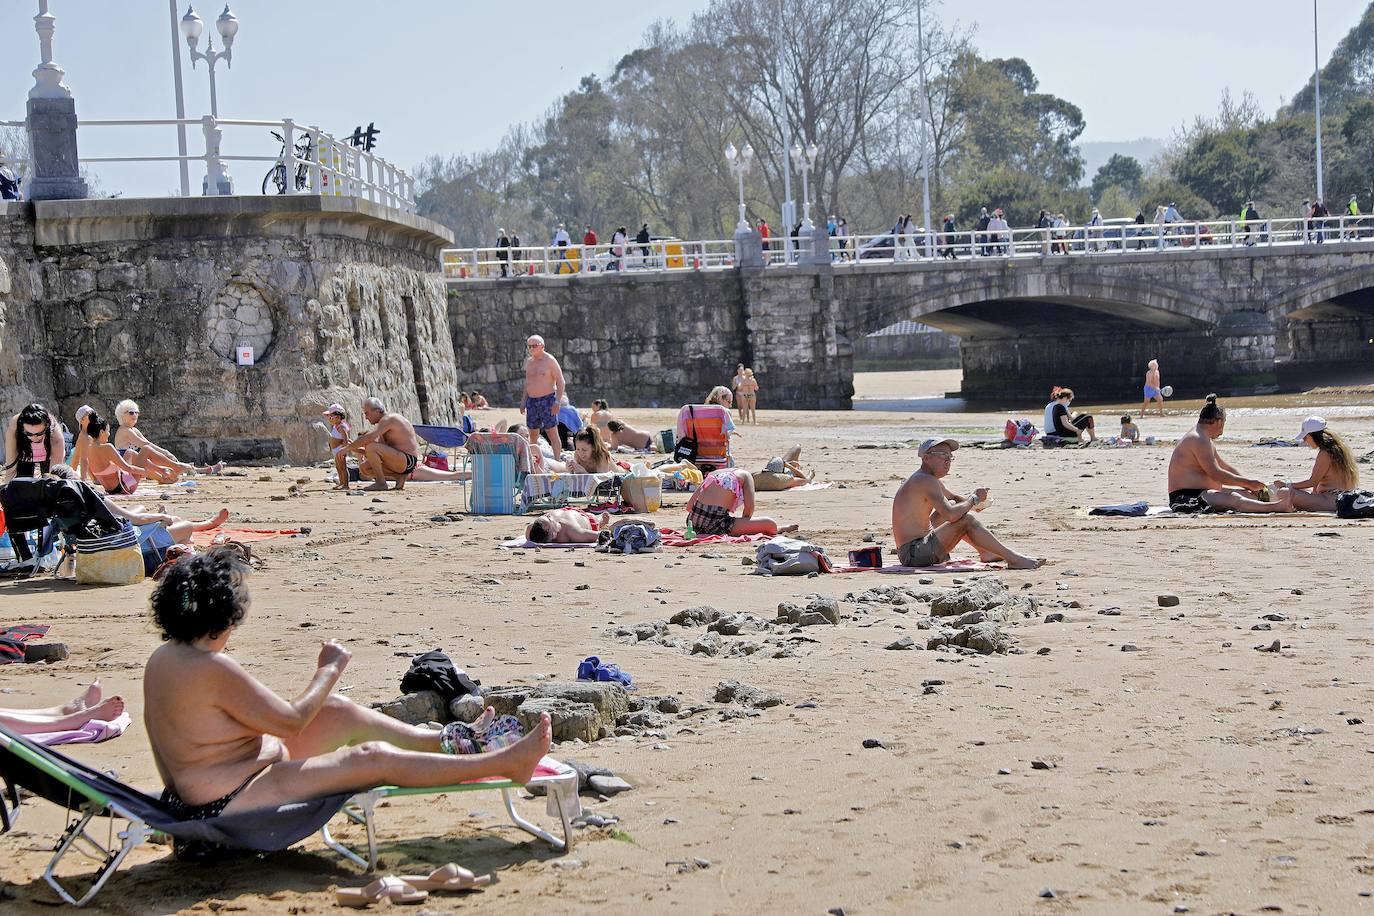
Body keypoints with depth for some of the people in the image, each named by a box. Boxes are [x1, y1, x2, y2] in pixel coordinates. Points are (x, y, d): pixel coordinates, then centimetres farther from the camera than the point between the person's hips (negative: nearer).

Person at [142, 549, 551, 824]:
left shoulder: (162, 657, 2)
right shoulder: (213, 669, -27)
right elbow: (292, 720, -19)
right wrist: (329, 670, -5)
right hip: (229, 804, -11)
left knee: (339, 711, 15)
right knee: (376, 758, -10)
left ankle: (448, 742, 26)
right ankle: (505, 762, -1)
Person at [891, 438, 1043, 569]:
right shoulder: (926, 481, -18)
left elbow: (954, 498, 30)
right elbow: (951, 515, -28)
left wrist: (971, 502, 7)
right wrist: (974, 499, -11)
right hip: (913, 554, -11)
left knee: (952, 504, 26)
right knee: (966, 520, -19)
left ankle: (986, 552, 28)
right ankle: (1014, 559, -16)